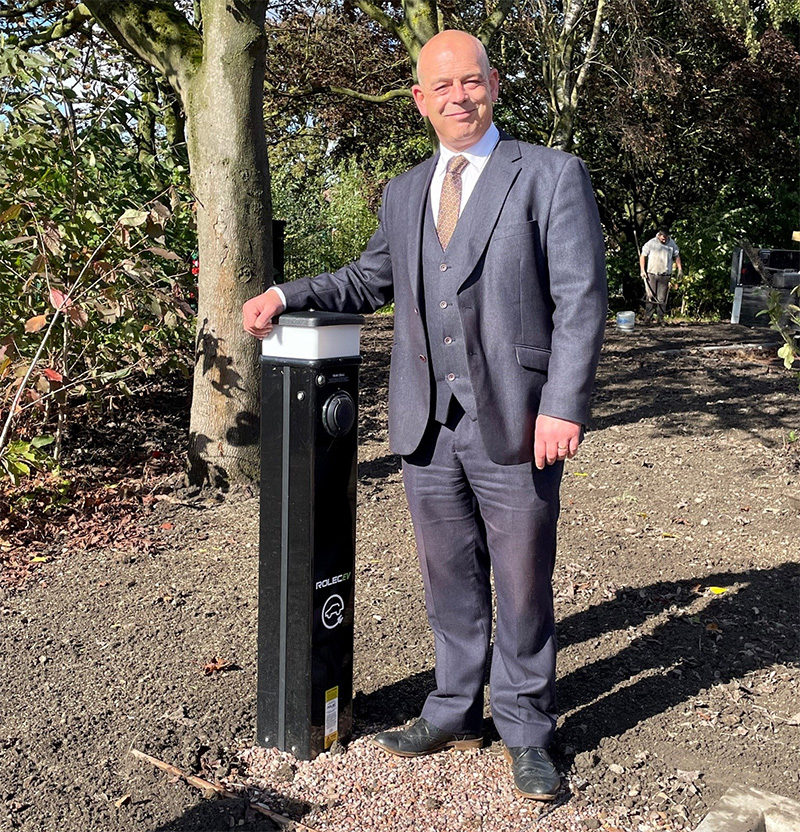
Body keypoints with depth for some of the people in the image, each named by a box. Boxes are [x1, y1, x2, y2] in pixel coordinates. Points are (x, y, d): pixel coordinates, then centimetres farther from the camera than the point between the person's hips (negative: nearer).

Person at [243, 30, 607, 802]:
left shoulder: (551, 175, -2)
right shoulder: (403, 193, 14)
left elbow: (579, 299, -7)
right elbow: (369, 279, 26)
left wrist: (563, 407, -15)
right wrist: (289, 294, 12)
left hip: (514, 422, -4)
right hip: (426, 423, 5)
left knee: (522, 585, 7)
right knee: (448, 580, 15)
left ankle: (525, 729, 25)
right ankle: (455, 712, 32)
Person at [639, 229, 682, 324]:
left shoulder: (672, 244, 5)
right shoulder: (651, 243, -2)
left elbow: (676, 256, 16)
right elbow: (643, 256, 2)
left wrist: (680, 269, 9)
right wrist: (642, 270, -5)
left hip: (665, 276, 2)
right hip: (651, 274, -1)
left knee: (662, 298, 2)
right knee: (650, 296, -2)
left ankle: (661, 318, 8)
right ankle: (648, 317, 3)